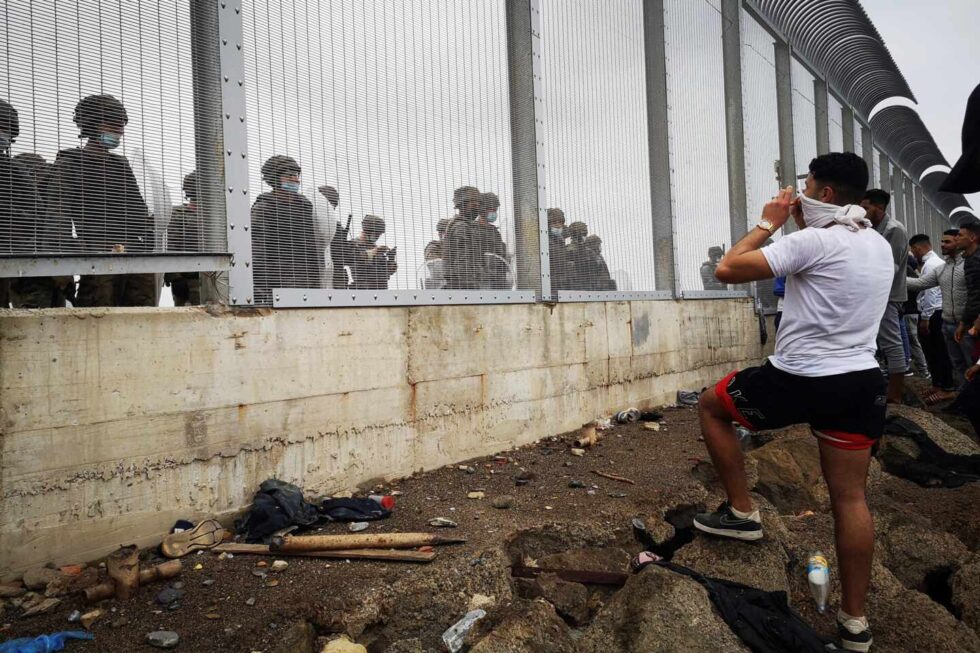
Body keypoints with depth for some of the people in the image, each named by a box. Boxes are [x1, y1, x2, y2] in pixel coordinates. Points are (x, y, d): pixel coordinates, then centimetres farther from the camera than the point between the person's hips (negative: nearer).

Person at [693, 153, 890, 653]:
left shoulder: (813, 241, -14)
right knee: (850, 499, 12)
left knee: (711, 406, 16)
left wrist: (769, 223, -2)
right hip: (862, 382, 8)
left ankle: (741, 513, 17)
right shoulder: (880, 246, 12)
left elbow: (727, 269, -16)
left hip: (800, 380, -7)